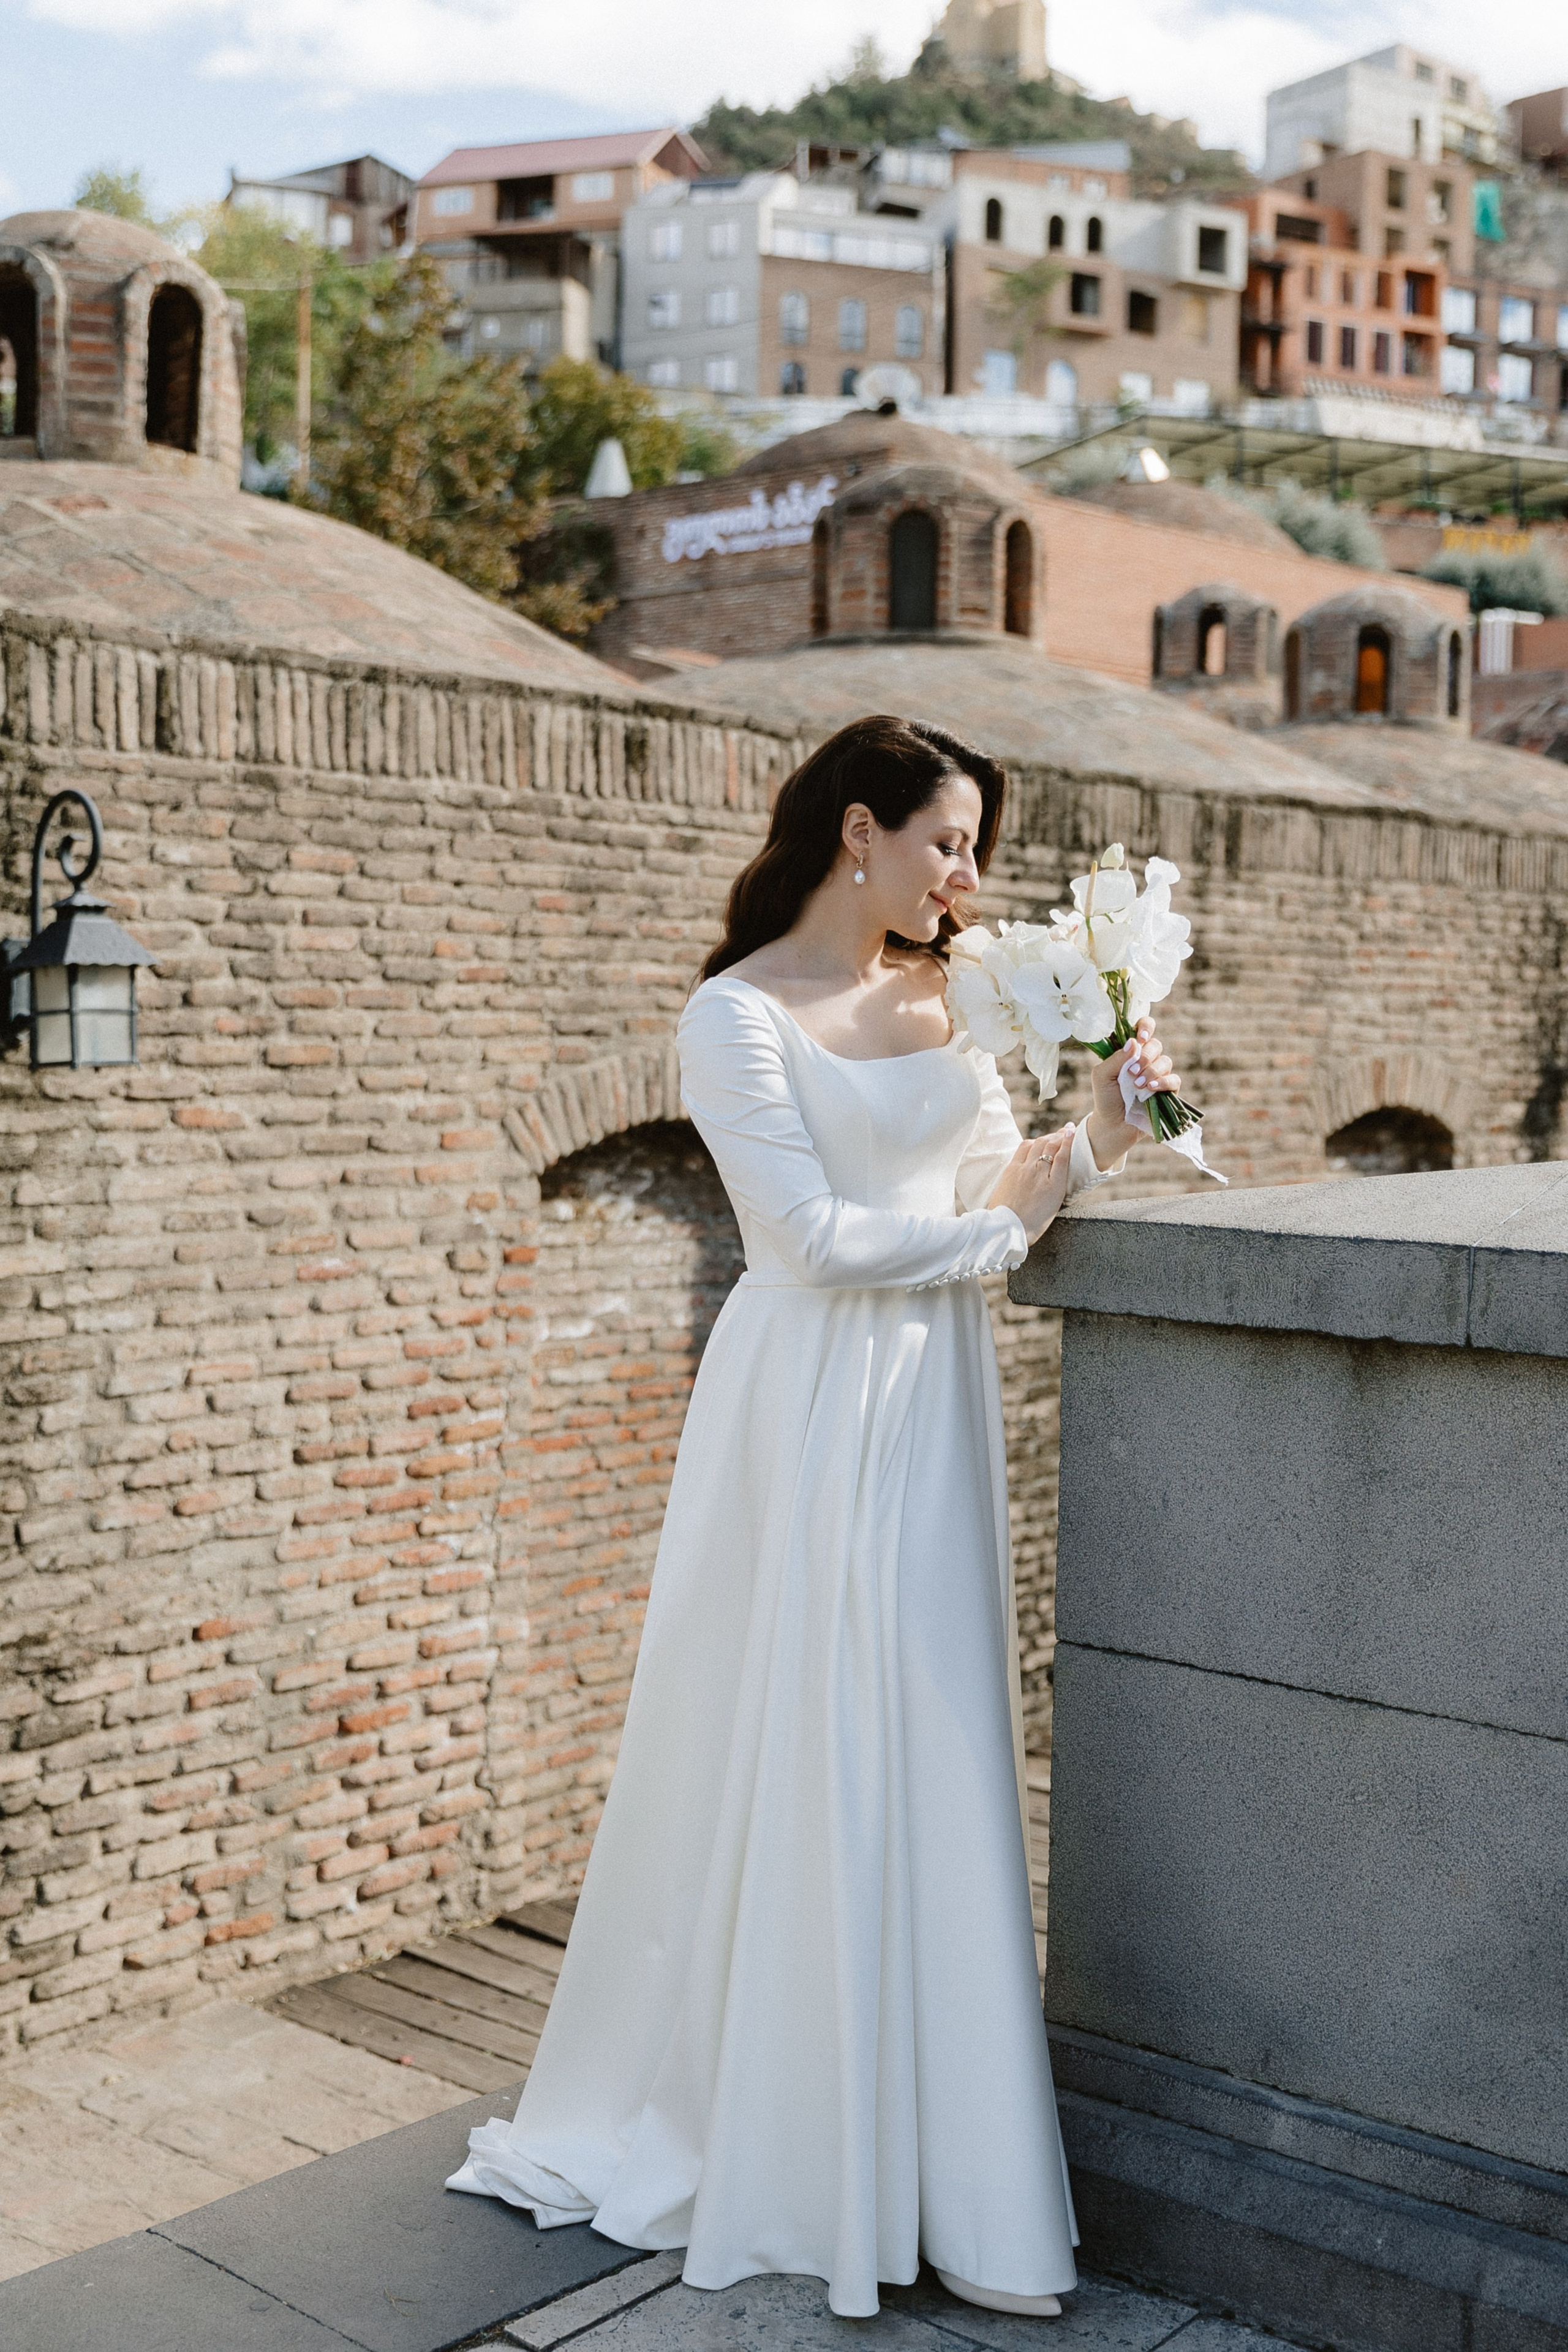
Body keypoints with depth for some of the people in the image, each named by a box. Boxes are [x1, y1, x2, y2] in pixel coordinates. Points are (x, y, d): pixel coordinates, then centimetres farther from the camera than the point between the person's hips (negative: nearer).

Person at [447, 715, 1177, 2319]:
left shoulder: (937, 998, 13)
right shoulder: (737, 1016, -8)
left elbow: (999, 1180, 11)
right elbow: (822, 1235, -15)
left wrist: (1091, 1138, -6)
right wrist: (995, 1230, -6)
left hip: (935, 1406, 6)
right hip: (815, 1405, -6)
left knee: (936, 1762, 8)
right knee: (803, 1766, 2)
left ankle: (940, 2155, 21)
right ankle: (795, 2144, 20)